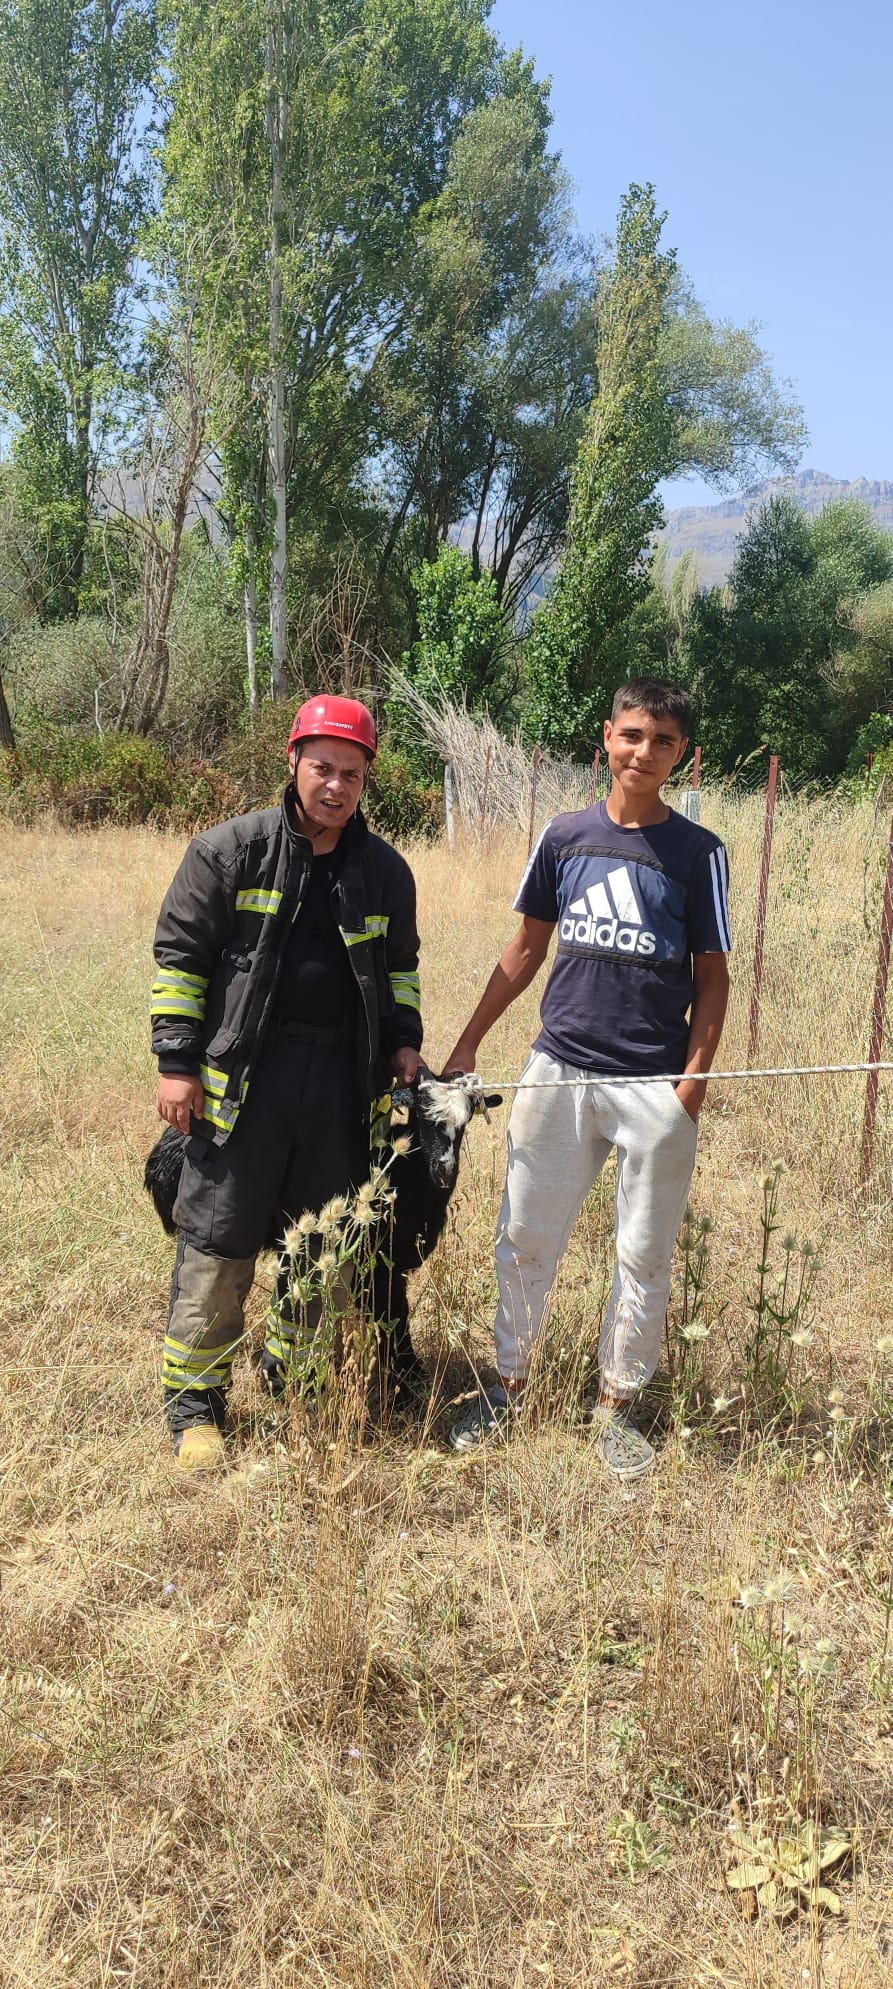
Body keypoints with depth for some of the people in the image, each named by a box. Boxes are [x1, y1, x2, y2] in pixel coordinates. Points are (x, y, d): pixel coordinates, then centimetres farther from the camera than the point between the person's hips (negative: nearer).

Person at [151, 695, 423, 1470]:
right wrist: (177, 1061, -7)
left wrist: (404, 1040, 9)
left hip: (343, 1080, 4)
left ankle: (296, 1374, 34)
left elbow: (400, 964, 22)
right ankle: (195, 1404, 14)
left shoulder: (385, 870, 10)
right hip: (244, 1075, -4)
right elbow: (180, 954, -2)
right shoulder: (231, 849, -3)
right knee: (218, 1243, 0)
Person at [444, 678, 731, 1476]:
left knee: (644, 1256, 8)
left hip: (655, 1085, -2)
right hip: (558, 1072, 2)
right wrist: (467, 1043, 9)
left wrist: (694, 1080, -10)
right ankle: (508, 1386, 28)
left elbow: (712, 976, 1)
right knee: (525, 1239, 10)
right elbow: (526, 951, 11)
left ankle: (616, 1406, 26)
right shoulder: (564, 836, 5)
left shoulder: (699, 852, -1)